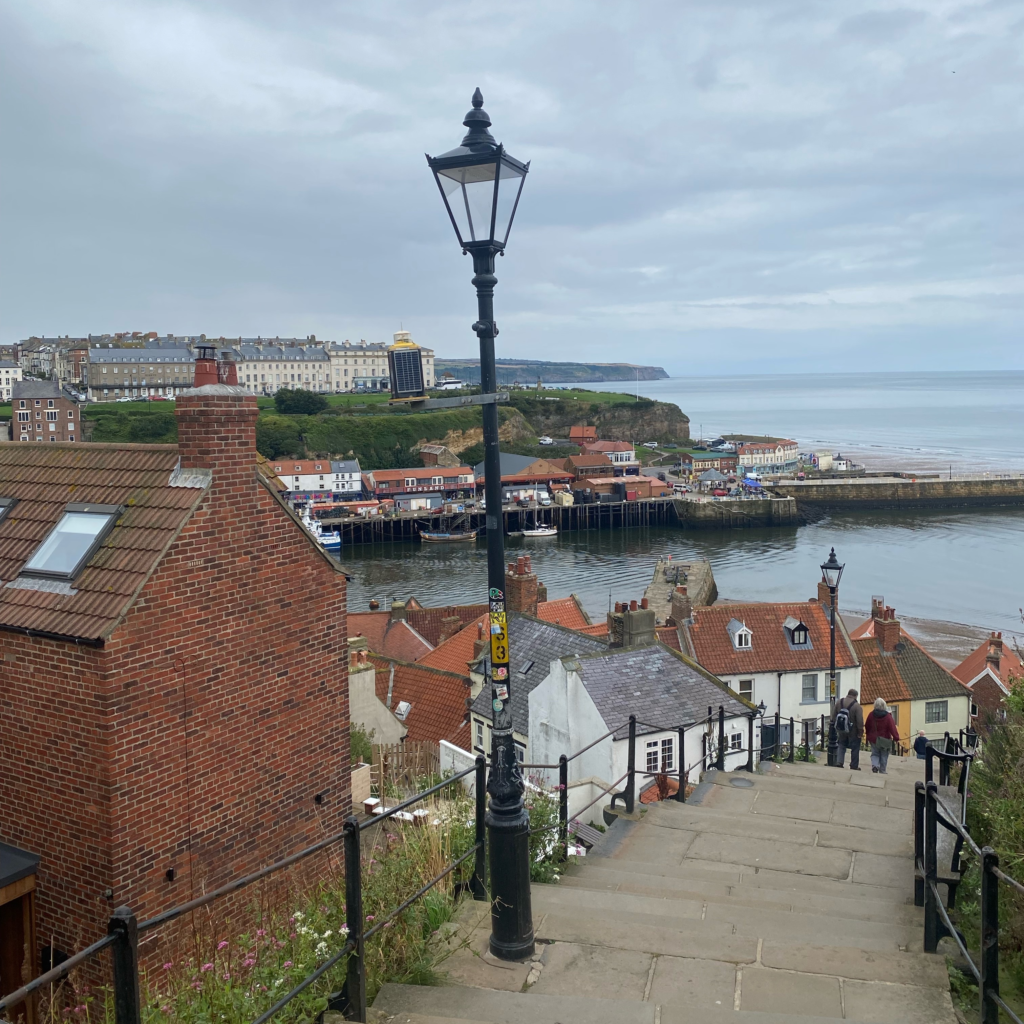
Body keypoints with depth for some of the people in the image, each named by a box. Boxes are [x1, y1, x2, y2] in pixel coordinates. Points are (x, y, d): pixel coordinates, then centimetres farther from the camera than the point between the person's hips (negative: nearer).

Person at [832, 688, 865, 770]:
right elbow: (860, 721, -19)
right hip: (853, 732, -4)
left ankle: (839, 762, 3)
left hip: (841, 730, 4)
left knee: (841, 745, 17)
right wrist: (860, 731, -10)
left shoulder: (839, 703, -1)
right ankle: (854, 766, 13)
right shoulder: (857, 706, -18)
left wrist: (836, 725, 16)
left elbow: (833, 716, 6)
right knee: (855, 748, 8)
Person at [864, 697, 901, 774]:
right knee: (884, 755, 11)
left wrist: (868, 735, 21)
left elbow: (867, 726, 5)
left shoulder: (871, 715, -5)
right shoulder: (887, 716, -15)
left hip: (873, 739, 2)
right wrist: (896, 738, -13)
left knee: (875, 753, 12)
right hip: (884, 740, -2)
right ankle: (882, 770, 14)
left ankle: (874, 764, -13)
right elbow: (893, 728, -18)